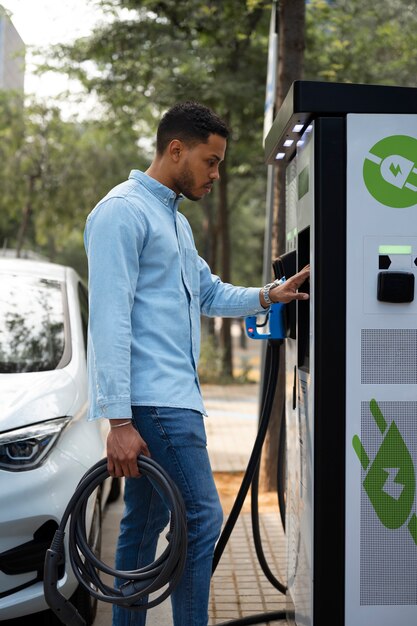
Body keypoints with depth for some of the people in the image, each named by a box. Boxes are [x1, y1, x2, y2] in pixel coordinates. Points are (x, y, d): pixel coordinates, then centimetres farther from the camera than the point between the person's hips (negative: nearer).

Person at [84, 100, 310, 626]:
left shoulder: (176, 221, 22)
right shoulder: (124, 211, -9)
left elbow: (210, 294, 27)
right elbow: (109, 320, -16)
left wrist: (269, 295, 10)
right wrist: (119, 420, -20)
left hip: (173, 396, 10)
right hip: (153, 400, -10)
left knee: (146, 523, 13)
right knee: (201, 518, -10)